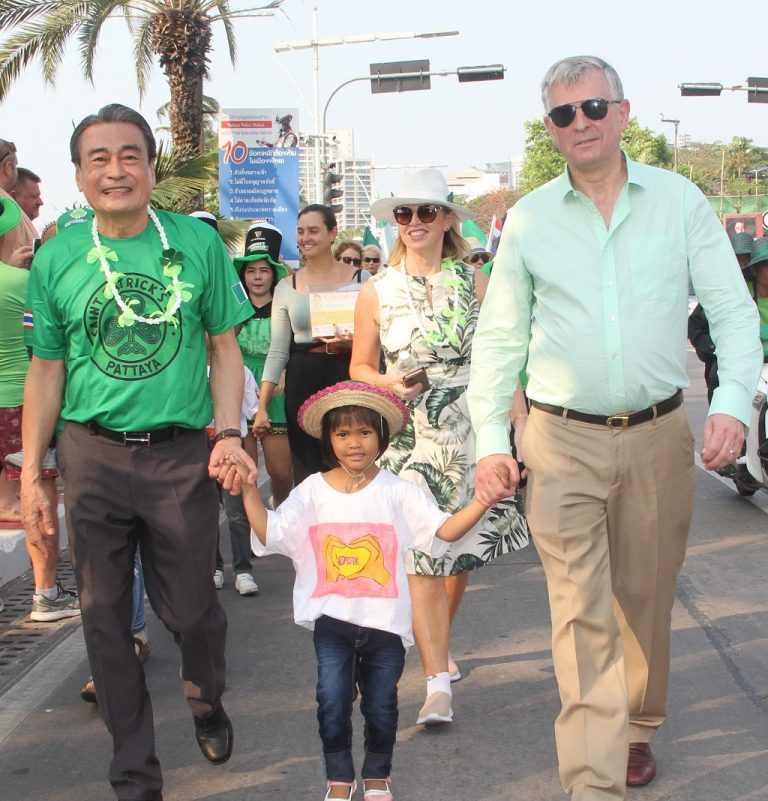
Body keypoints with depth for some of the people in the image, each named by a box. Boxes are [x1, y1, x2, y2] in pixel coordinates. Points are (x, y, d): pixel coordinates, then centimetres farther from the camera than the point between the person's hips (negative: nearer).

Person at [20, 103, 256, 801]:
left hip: (181, 454, -1)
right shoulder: (57, 258, 2)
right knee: (105, 618, 6)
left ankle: (207, 704, 42)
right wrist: (32, 473, 4)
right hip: (93, 457, 1)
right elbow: (47, 369, 7)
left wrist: (229, 433, -7)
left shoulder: (198, 243, 0)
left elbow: (226, 348, 6)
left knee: (190, 609, 7)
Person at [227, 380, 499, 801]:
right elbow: (268, 535, -6)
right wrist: (249, 490, -17)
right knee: (332, 700, -8)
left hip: (385, 620, 0)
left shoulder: (396, 491, -3)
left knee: (381, 704, 9)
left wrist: (482, 500, -22)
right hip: (332, 619, 0)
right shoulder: (312, 490, -1)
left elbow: (444, 530, -9)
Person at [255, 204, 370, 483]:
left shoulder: (360, 278, 4)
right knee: (307, 472, 0)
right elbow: (278, 351, 9)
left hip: (348, 378, -1)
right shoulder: (286, 288, 9)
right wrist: (262, 407, 2)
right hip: (302, 384, 1)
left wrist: (354, 343, -17)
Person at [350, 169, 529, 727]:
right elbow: (359, 367, 9)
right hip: (409, 438, -1)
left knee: (463, 548, 9)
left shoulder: (474, 281, 3)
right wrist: (389, 383, -13)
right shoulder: (377, 291, 3)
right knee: (420, 556, -8)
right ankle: (439, 683, -5)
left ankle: (439, 645, 35)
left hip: (473, 433, 1)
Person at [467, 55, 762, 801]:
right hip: (562, 439, -1)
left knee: (645, 598, 14)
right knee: (581, 611, -6)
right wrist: (490, 438, -4)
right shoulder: (528, 218, 3)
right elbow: (498, 336, 5)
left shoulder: (679, 200, 2)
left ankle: (635, 728, 37)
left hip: (659, 437, 1)